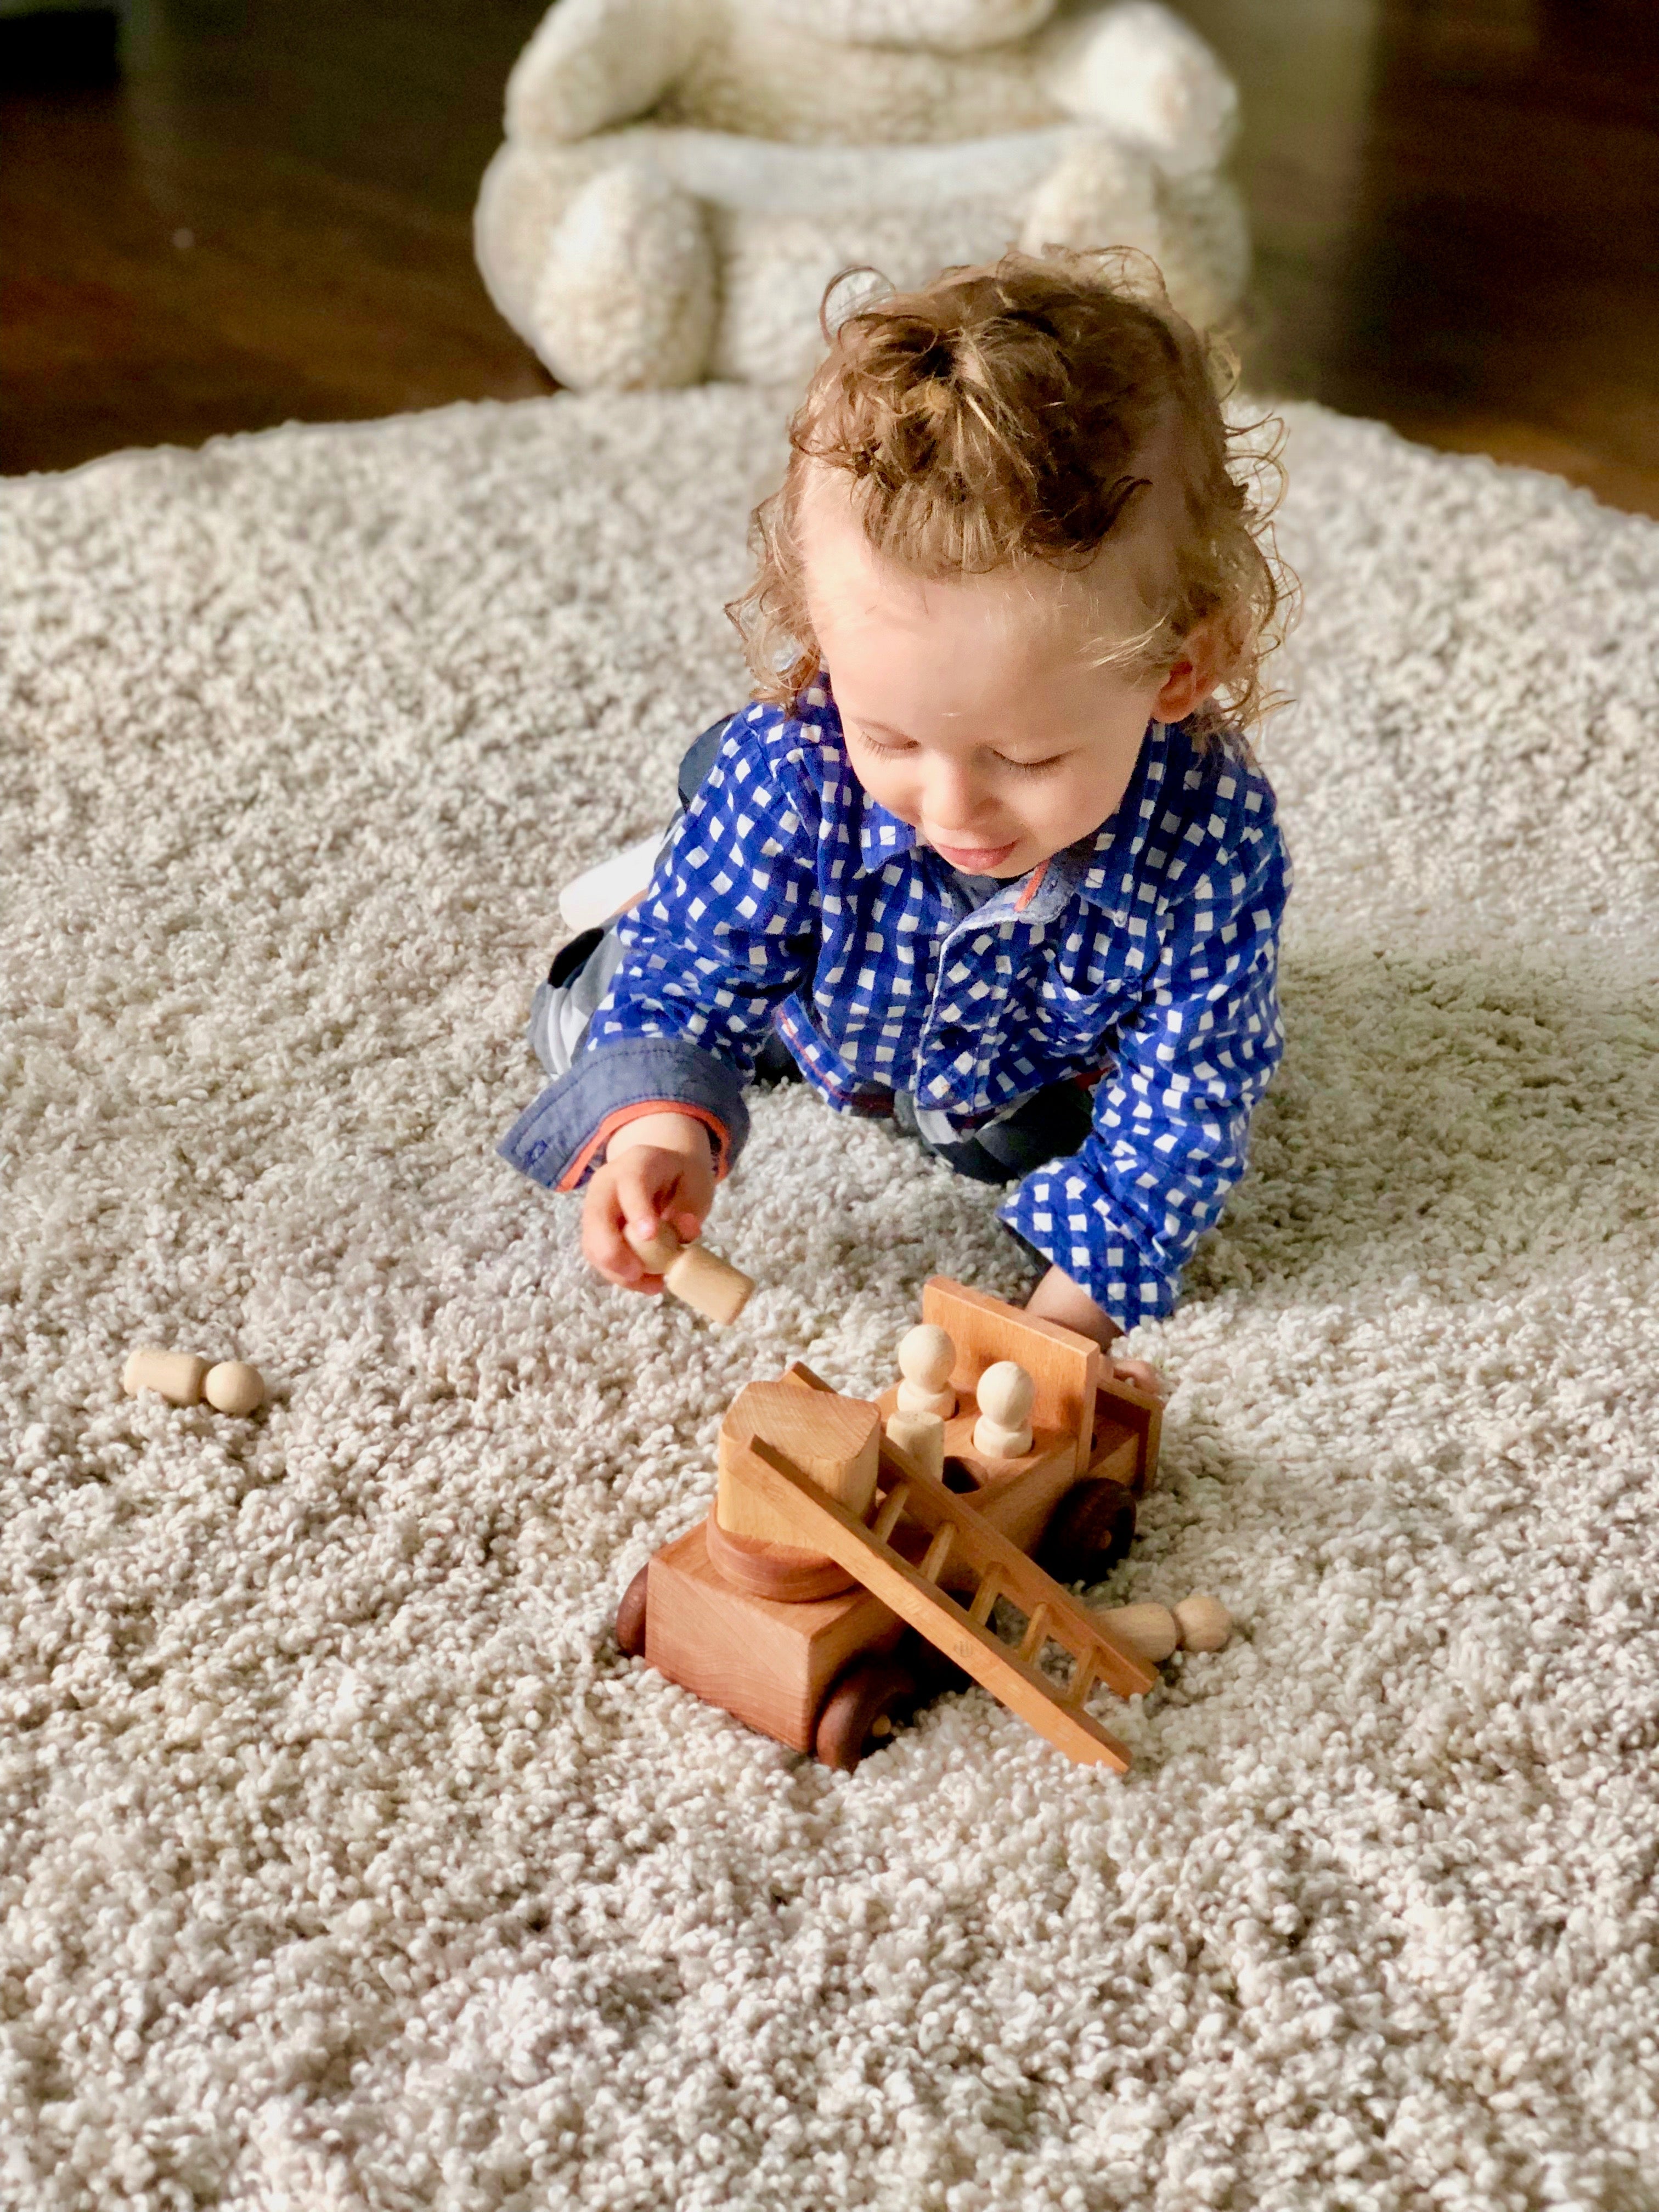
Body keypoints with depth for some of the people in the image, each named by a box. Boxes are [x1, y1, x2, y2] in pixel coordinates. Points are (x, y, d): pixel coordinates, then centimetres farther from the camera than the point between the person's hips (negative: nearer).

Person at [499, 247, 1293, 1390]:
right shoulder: (790, 772, -42)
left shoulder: (1212, 838, -43)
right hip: (824, 1016, 0)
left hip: (1037, 1072, 0)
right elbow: (693, 974, -31)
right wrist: (660, 1125, -52)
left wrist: (1075, 1302, -38)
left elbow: (1186, 1093, -31)